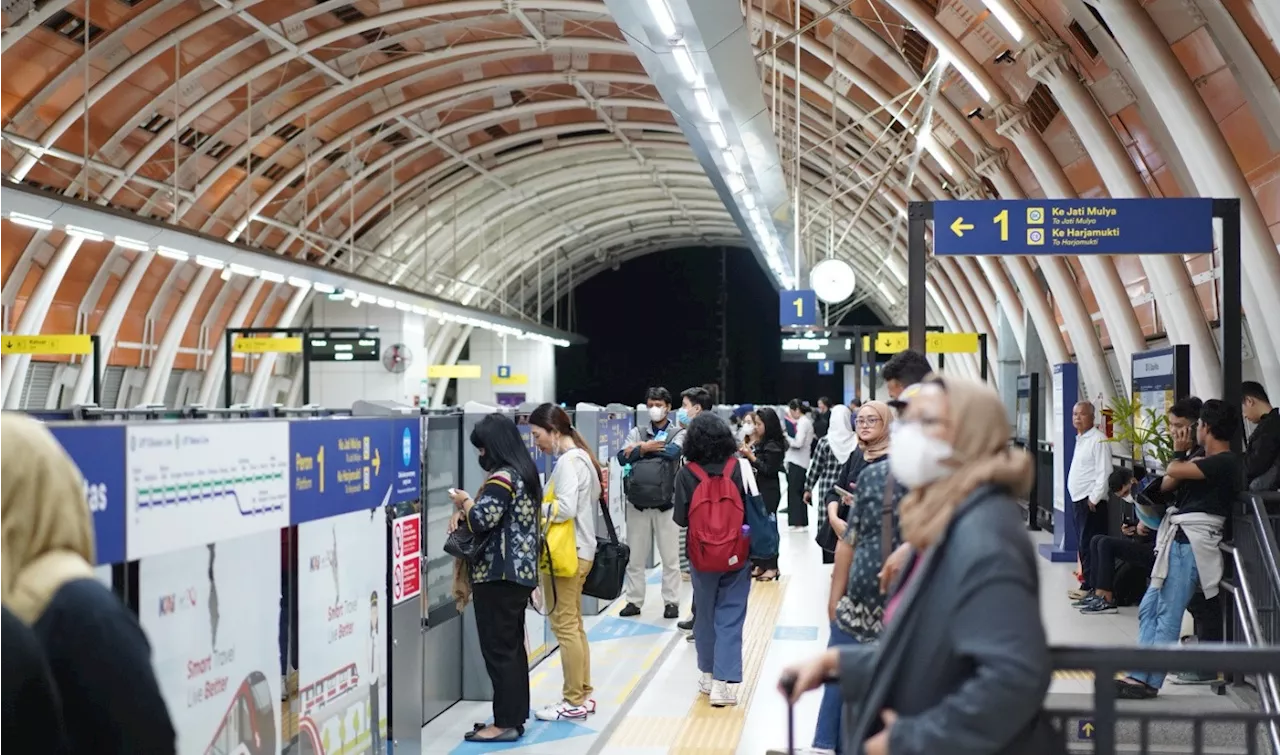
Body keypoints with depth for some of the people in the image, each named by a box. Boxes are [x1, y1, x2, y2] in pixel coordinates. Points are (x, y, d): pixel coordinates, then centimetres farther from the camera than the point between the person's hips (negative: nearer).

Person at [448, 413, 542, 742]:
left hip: (499, 575, -10)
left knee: (498, 649, -4)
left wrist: (464, 502, -5)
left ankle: (505, 723, 0)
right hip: (520, 572, 10)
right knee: (513, 646, 14)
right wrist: (464, 511, 4)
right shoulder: (524, 472, 14)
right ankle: (515, 717, 19)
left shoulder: (501, 478, -18)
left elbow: (481, 520, -24)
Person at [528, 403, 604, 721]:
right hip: (579, 550, 10)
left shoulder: (568, 461, -14)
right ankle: (583, 694, 22)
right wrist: (538, 505, 5)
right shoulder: (581, 457, 14)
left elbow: (566, 508, -24)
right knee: (574, 625, 15)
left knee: (565, 625, -4)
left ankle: (574, 702, 2)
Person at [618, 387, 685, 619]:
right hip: (638, 501, 3)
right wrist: (644, 448, -16)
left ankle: (671, 602, 11)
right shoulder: (637, 432, 10)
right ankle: (634, 600, 16)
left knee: (670, 557, 2)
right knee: (635, 556, 7)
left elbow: (673, 452, -18)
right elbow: (622, 458, -3)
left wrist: (640, 449, -10)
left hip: (666, 502, -2)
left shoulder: (679, 433, 3)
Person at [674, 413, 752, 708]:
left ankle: (709, 675, 28)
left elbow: (680, 518, -7)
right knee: (730, 617, 4)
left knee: (705, 614, 17)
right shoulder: (739, 468, -8)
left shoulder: (686, 474, -10)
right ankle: (725, 682, -1)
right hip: (737, 554, 0)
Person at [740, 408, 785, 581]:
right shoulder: (758, 443, 10)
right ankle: (759, 564, 14)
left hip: (769, 492, -7)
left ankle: (771, 566, 5)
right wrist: (746, 453, 0)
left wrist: (751, 456, -16)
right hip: (756, 489, 7)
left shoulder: (773, 446, -12)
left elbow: (769, 470, -17)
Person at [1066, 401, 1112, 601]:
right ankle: (1087, 583, 18)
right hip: (1078, 500, 10)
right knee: (1083, 545, 12)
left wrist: (1094, 499, -19)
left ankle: (1089, 586, -5)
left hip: (1090, 502, -10)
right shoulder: (1080, 439, 18)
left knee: (1088, 545, -8)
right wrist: (1081, 499, 17)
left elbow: (1104, 472, -18)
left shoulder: (1098, 440, -12)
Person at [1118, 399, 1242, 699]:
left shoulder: (1226, 462, -11)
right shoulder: (1206, 463, 20)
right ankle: (1140, 675, 8)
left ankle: (1148, 681, -8)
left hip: (1189, 542, -10)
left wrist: (1180, 452, 5)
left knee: (1168, 614, -9)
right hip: (1178, 539, 10)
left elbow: (1174, 471, -16)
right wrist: (1181, 453, 12)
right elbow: (1166, 485, 17)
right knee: (1149, 608, 8)